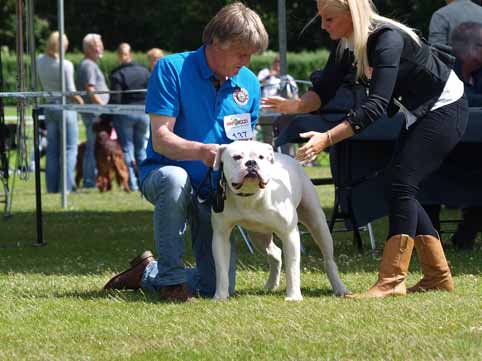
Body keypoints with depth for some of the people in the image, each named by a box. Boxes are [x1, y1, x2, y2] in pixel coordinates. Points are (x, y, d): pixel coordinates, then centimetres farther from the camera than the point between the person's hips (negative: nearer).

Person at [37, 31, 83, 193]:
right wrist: (80, 100, 3)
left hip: (49, 108, 6)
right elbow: (70, 92, -14)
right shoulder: (65, 65, -16)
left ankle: (52, 187, 10)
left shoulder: (40, 61, 2)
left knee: (52, 151, 10)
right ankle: (67, 187, -5)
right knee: (69, 149, 0)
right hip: (66, 107, -6)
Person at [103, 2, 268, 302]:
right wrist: (202, 151, -39)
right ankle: (171, 277, -26)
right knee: (176, 178, -43)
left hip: (213, 192, 5)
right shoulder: (172, 69, -14)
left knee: (219, 287, -5)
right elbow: (161, 140, -20)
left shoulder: (248, 83, 2)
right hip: (162, 174, -4)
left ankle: (147, 274, 23)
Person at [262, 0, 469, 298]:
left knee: (401, 186, -18)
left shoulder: (387, 40, -31)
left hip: (446, 110, -9)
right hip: (419, 114, 9)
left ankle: (391, 281, -21)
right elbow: (324, 91, -3)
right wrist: (294, 106, -25)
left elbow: (376, 105, -37)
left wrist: (327, 139, -44)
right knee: (400, 190, 6)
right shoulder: (346, 45, -4)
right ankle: (438, 277, 13)